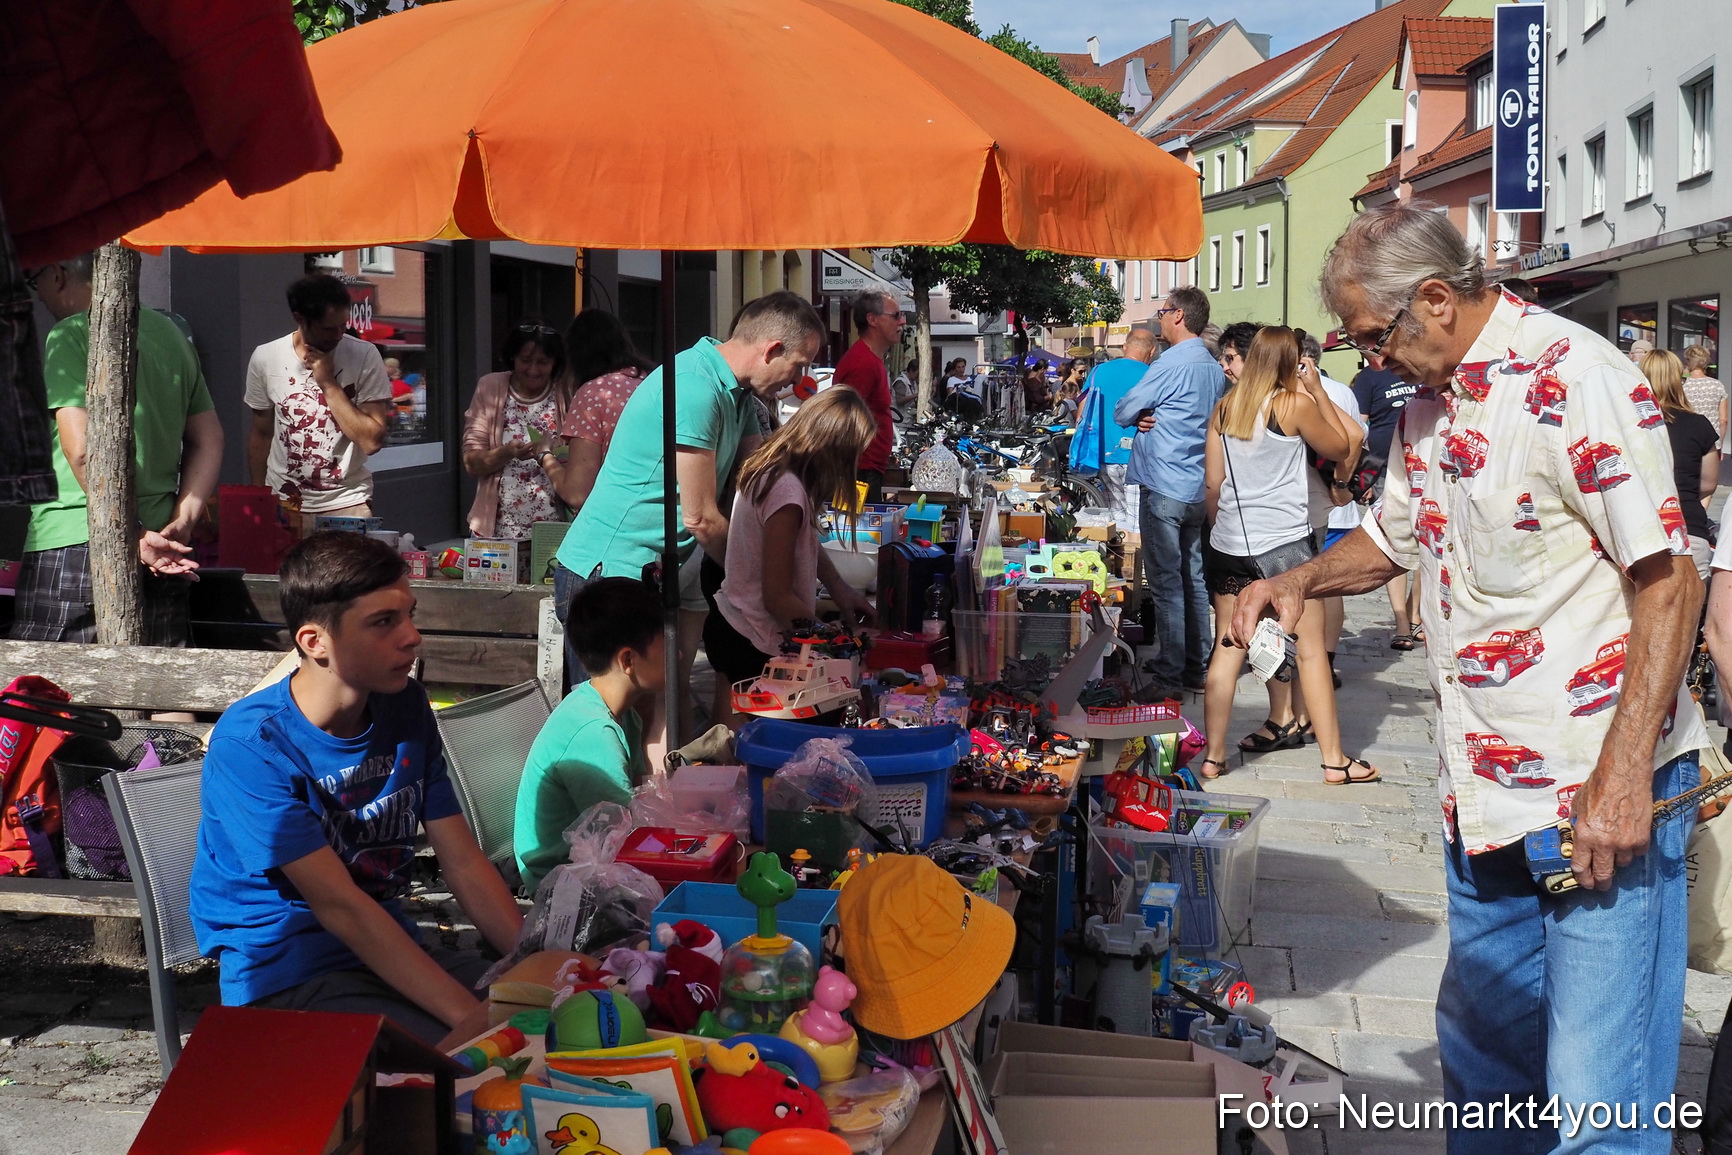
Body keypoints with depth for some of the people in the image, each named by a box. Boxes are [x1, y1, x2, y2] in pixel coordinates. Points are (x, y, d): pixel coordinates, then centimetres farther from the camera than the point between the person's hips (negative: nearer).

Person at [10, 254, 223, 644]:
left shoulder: (71, 336, -7)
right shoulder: (171, 333, 15)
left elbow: (82, 451, -17)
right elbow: (209, 441, 16)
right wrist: (180, 524, 8)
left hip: (74, 545, -7)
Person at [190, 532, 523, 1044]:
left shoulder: (406, 708, 3)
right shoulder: (249, 746, -18)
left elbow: (464, 862, 2)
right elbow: (339, 905, -23)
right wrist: (472, 1017, -28)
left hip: (395, 946, 6)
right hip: (286, 978, -6)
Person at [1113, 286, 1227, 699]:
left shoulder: (1172, 365, -15)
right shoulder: (1214, 369, 12)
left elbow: (1121, 412, -9)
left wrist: (1139, 416, 11)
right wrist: (1154, 418, 2)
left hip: (1165, 488, -8)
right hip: (1201, 489, 8)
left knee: (1166, 583, -4)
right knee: (1195, 578, 12)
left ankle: (1169, 676, -1)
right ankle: (1197, 669, 17)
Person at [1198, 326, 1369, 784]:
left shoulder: (1224, 409, 6)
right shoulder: (1295, 402, -8)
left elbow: (1212, 483, 9)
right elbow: (1340, 448, 6)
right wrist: (1318, 391, 8)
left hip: (1228, 543, 5)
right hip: (1286, 542, -4)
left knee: (1227, 650, 8)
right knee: (1311, 651, 3)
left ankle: (1213, 756, 9)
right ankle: (1334, 761, 7)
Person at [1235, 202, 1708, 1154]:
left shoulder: (1576, 380, -14)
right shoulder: (1428, 404, 14)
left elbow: (1670, 579, -18)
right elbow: (1393, 536, 31)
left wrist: (1624, 773, -23)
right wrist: (1303, 580, 10)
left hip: (1602, 790, -8)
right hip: (1483, 789, 9)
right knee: (1481, 1057, 19)